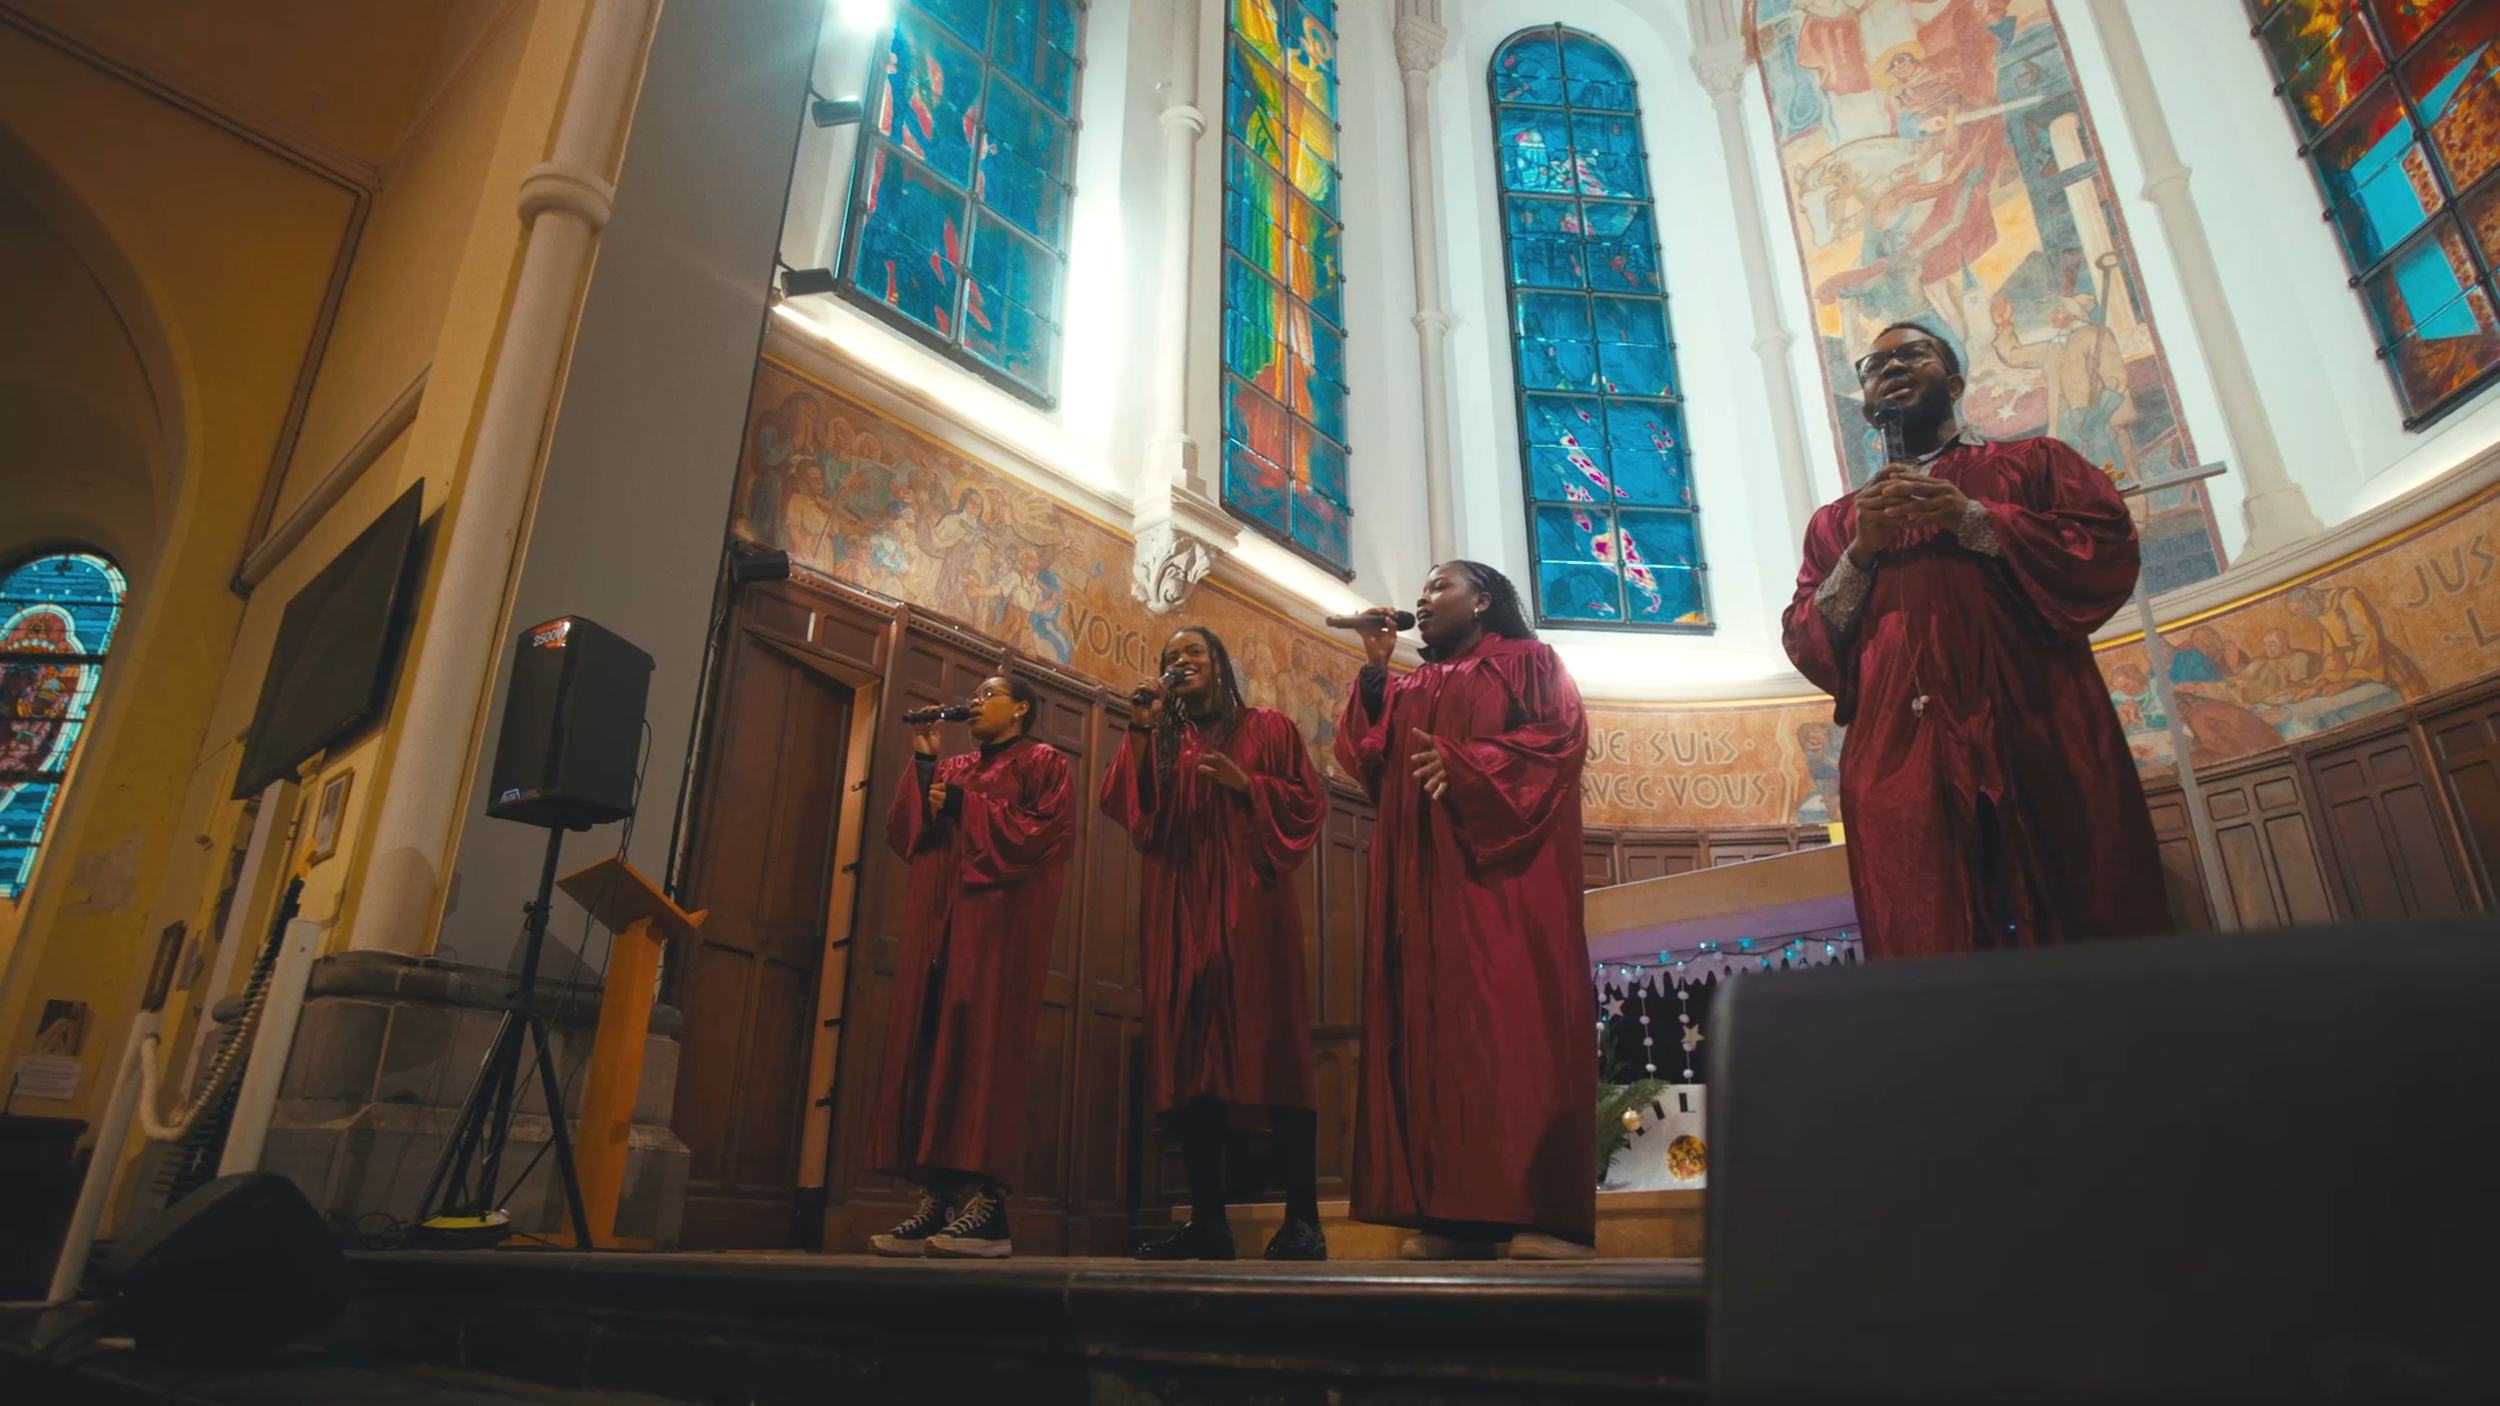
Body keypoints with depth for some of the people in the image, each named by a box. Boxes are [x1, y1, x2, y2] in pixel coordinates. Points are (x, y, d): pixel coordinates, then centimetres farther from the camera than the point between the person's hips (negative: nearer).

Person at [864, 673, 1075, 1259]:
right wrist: (924, 762, 9)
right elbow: (903, 831, 16)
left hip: (999, 918, -6)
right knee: (930, 1047, -3)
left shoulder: (1041, 760, 8)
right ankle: (937, 1201, -3)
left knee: (981, 1047, -14)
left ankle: (987, 1202, -14)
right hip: (939, 920, 7)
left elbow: (1050, 830, -9)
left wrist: (965, 807, -8)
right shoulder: (953, 769, 25)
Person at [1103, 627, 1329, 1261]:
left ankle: (1302, 1219, -8)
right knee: (1191, 1054, -1)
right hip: (1181, 907, 4)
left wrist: (1244, 784, -9)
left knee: (1270, 1046, -10)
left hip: (1250, 899, -4)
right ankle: (1207, 1222, 2)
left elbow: (1308, 801, 3)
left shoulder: (1267, 726, 12)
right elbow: (1131, 811, 5)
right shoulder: (1162, 739, 20)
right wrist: (1140, 733, -3)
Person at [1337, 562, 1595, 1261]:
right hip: (1425, 875, 5)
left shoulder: (1528, 661, 12)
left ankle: (1545, 1212, -16)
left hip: (1506, 868, -5)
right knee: (1435, 1023, -4)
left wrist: (1465, 761, -16)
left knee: (1515, 1017, -14)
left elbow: (1562, 735, -5)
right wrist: (1374, 668, 5)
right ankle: (1449, 1212, -6)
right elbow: (1363, 758, 12)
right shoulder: (1407, 690, 26)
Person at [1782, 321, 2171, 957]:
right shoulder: (1835, 522, 21)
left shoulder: (2033, 462, 17)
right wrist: (1860, 552, -2)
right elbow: (1803, 644, 10)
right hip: (1900, 763, 1)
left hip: (2042, 741, -1)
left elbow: (2113, 550, 1)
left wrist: (1974, 519, -6)